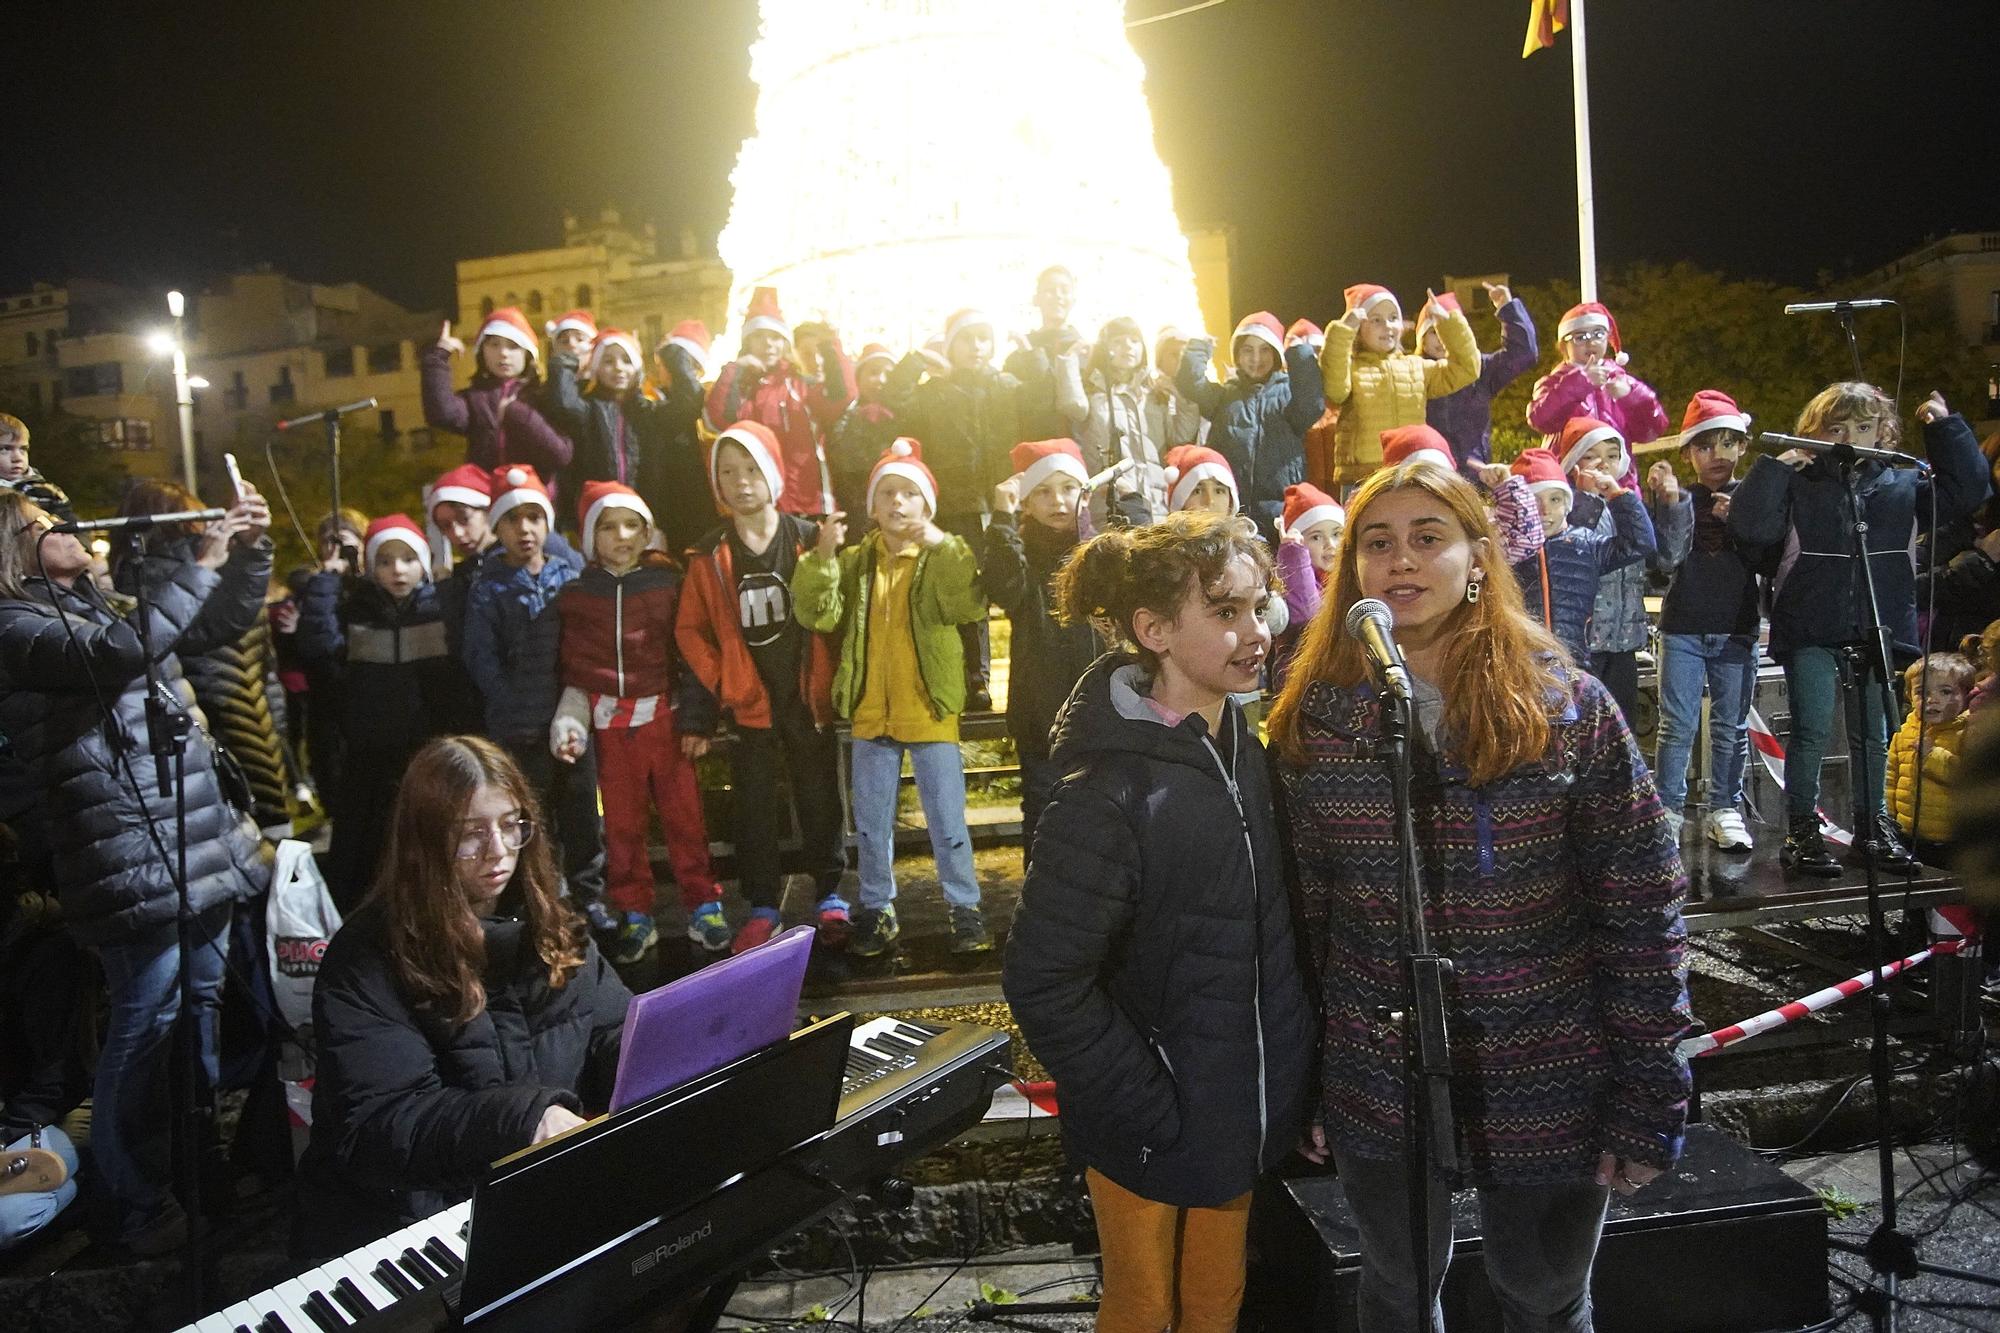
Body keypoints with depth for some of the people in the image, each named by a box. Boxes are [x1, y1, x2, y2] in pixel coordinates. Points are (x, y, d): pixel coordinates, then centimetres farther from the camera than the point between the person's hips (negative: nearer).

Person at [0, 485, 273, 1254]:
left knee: (203, 1004, 17)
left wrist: (248, 550, 4)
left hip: (198, 840, 8)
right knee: (145, 1023, -3)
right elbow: (118, 653, -29)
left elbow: (222, 622, 22)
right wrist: (204, 561, -22)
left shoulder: (105, 605, 16)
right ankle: (137, 1205, 10)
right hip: (134, 858, -8)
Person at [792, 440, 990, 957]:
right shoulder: (854, 560, 5)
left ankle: (965, 908, 19)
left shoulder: (945, 559, -3)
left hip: (930, 712, -3)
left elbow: (971, 606, -21)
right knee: (871, 824, 14)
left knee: (947, 821, 5)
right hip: (870, 714, 3)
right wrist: (822, 558, -21)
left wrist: (944, 546, -29)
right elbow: (819, 615, -7)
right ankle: (877, 910, 28)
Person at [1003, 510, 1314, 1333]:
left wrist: (1293, 1076, 6)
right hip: (1154, 1135, -6)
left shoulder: (1244, 752, -1)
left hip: (1244, 1114, 6)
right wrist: (1154, 1114, -20)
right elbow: (1044, 985, -25)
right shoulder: (1111, 794, -26)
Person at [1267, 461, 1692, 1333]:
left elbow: (1642, 915, -8)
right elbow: (1299, 917, -1)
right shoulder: (1313, 720, -5)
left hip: (1548, 1091, -1)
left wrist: (1648, 1102, -8)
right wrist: (1299, 1083, 1)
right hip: (1375, 1093, 1)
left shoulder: (1570, 710, -9)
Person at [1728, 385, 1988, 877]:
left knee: (1874, 734, 13)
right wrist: (1774, 467, -15)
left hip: (1879, 632, 4)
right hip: (1812, 633, -3)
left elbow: (1967, 489, 9)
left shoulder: (1903, 483, 9)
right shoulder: (1799, 482, -1)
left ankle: (1873, 825, 26)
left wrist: (1947, 427, 6)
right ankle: (1801, 832, 4)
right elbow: (1749, 527, -11)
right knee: (1812, 732, -3)